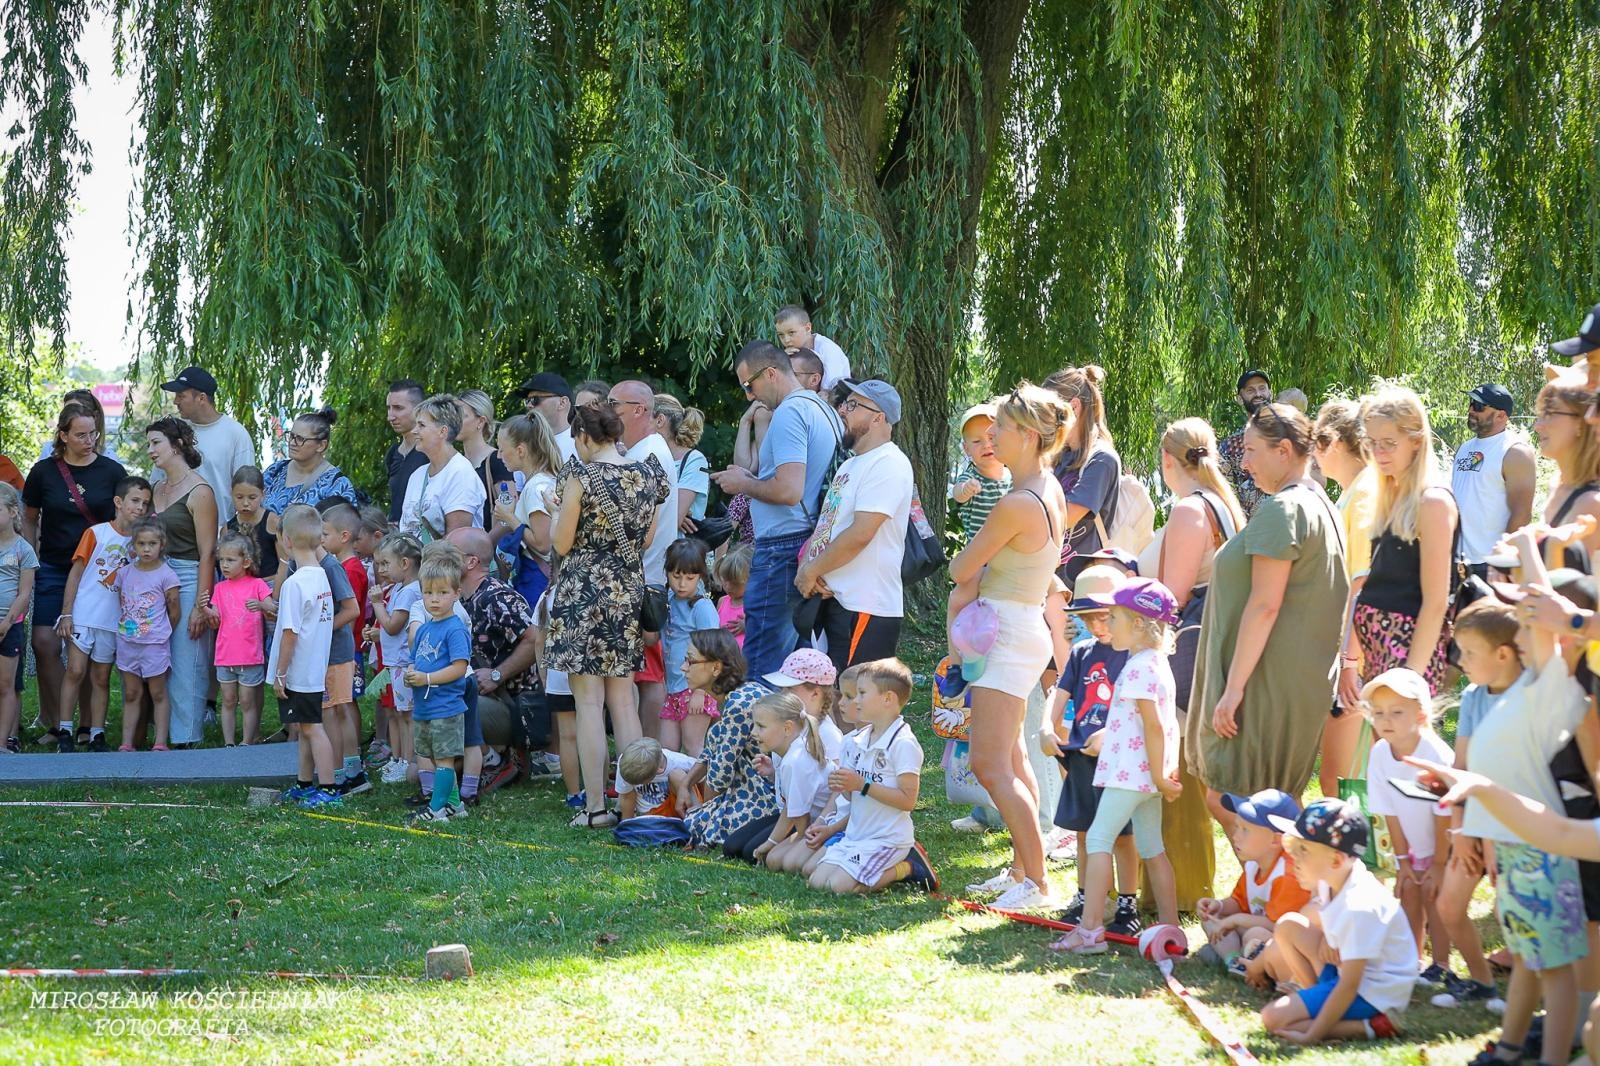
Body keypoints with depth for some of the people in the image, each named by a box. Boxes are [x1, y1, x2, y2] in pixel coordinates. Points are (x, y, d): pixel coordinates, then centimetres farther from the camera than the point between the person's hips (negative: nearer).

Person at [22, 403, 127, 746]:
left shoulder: (111, 471, 0)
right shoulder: (44, 471, 2)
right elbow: (29, 519, 12)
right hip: (54, 571, 1)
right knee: (45, 644, -11)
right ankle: (59, 723, -4)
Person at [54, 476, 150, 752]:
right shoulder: (96, 533, -3)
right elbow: (76, 573, -2)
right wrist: (66, 614, -6)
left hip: (114, 622, 3)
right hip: (83, 616, -3)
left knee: (101, 678, 8)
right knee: (76, 671, -8)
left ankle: (96, 735, 11)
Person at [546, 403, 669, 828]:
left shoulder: (581, 475, -12)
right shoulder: (648, 473, 4)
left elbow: (562, 543, -8)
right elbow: (646, 537, 10)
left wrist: (559, 514, 10)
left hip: (584, 589, -5)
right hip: (630, 588, 6)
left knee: (589, 702, -4)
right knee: (623, 699, 12)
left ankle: (595, 806, -6)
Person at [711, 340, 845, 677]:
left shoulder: (789, 413, -14)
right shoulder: (824, 409, 17)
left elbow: (789, 491, -22)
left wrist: (742, 484, -7)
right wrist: (751, 477, 18)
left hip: (783, 548, -10)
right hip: (811, 544, 10)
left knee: (761, 666, -8)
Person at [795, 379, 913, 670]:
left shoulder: (888, 464, -12)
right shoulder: (849, 466, 21)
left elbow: (860, 535, -19)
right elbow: (824, 524, 18)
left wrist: (811, 571, -10)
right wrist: (806, 565, -2)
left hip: (865, 610, -10)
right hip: (833, 600, 10)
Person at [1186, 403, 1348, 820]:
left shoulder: (1281, 508, -14)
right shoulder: (1319, 503, 17)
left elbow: (1264, 605, -21)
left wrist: (1234, 687, -21)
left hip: (1269, 687, -10)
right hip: (1307, 684, 10)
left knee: (1224, 799, -7)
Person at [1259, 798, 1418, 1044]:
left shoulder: (1359, 908, -30)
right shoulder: (1332, 880, -4)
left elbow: (1349, 986, -29)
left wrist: (1312, 1036, -28)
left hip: (1372, 994, -10)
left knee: (1274, 1019, -16)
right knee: (1288, 928, 11)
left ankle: (1369, 1027, -15)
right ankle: (1322, 1004, 8)